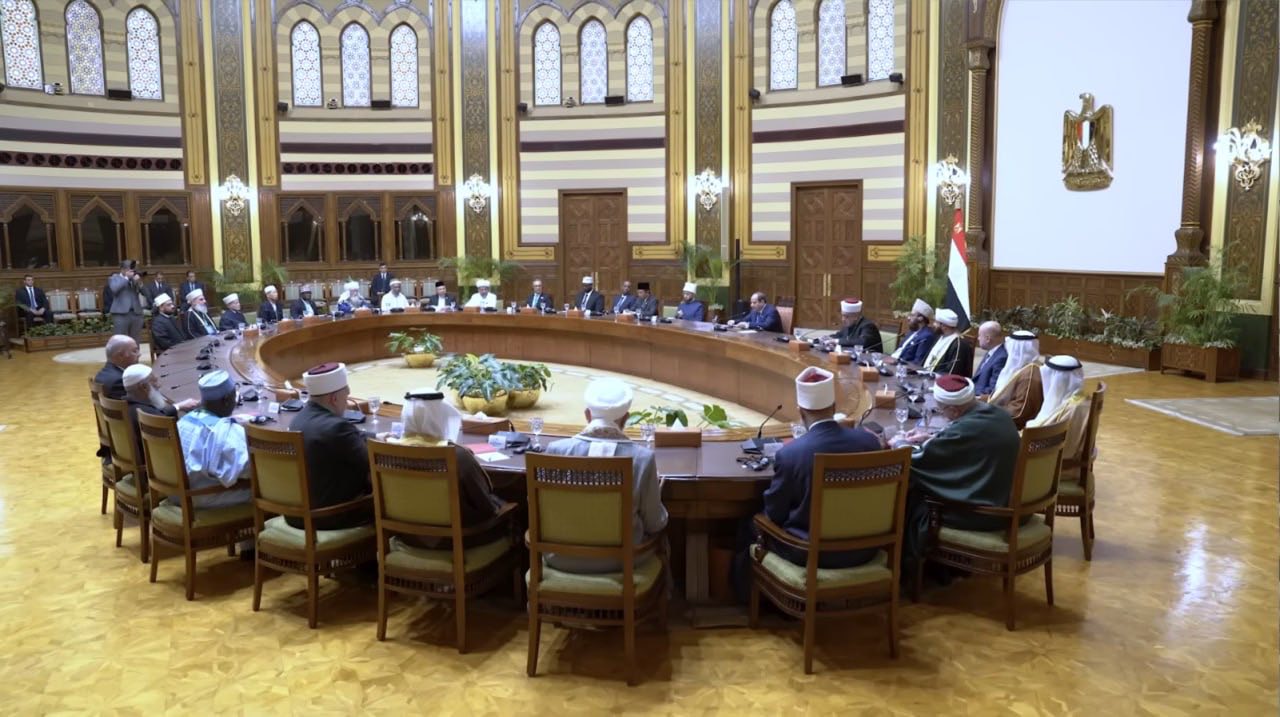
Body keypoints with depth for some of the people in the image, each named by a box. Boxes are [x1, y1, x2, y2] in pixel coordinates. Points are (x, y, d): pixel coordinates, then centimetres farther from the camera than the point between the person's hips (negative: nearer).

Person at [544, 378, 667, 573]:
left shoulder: (556, 450, -14)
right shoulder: (643, 457, -17)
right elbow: (654, 524, -7)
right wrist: (657, 493, 13)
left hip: (564, 559, 1)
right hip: (621, 560, -1)